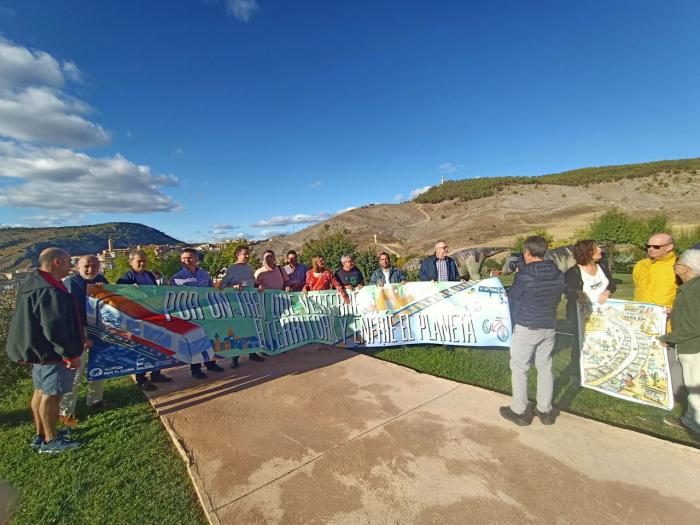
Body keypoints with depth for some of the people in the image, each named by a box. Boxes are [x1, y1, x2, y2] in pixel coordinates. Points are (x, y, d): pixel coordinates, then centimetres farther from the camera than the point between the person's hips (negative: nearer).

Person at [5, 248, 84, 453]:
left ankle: (41, 435, 34)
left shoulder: (36, 283, 9)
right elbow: (54, 329, -27)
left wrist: (78, 341, 21)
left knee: (41, 392, 19)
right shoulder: (49, 291, -26)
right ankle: (50, 441, 16)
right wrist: (71, 354, -19)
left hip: (39, 349, 11)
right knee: (51, 395, 2)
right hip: (51, 352, -11)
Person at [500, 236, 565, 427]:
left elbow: (512, 297, -5)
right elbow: (556, 298, 9)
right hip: (549, 327, 6)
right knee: (545, 368, 18)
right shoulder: (558, 275, -2)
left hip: (526, 328, -5)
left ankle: (519, 411, 18)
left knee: (519, 369, 8)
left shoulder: (524, 275, -19)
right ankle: (545, 410, 28)